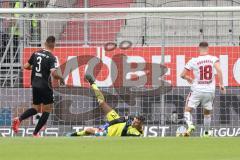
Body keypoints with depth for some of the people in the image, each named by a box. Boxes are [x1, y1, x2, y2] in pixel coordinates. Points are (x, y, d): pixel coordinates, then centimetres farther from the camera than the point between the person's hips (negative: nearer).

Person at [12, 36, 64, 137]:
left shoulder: (36, 54, 4)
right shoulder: (51, 58, -14)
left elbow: (26, 66, 10)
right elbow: (53, 74, -25)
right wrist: (61, 78, -5)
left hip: (35, 85, 6)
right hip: (45, 87, -6)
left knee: (36, 109, 18)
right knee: (47, 110, 8)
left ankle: (19, 119, -7)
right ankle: (35, 133, 4)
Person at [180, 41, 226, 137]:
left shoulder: (193, 61, -4)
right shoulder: (213, 59, -3)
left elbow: (182, 75, 0)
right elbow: (218, 70, -20)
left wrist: (189, 79, 21)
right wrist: (221, 84, -15)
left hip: (197, 90, -2)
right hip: (210, 91, 2)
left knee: (188, 110, 6)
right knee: (207, 113, 22)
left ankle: (190, 125, -23)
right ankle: (206, 133, 28)